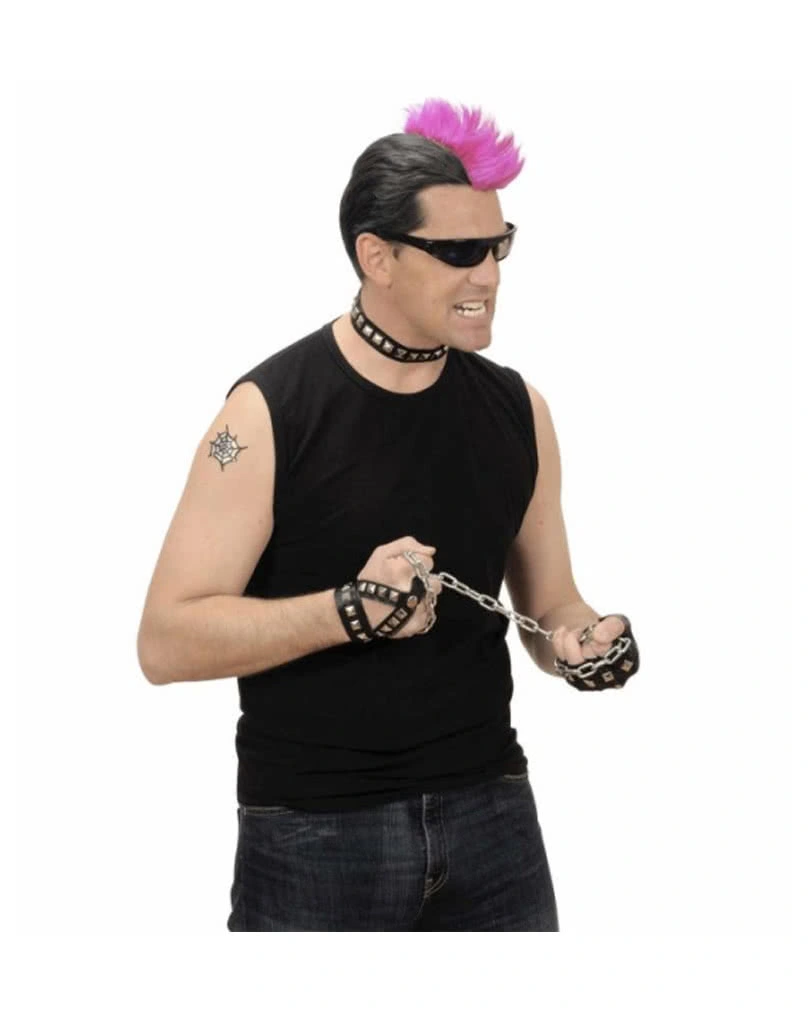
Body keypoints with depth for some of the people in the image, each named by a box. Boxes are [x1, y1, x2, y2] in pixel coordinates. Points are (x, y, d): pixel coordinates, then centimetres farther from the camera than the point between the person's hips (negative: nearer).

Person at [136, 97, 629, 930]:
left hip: (490, 818, 4)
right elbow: (167, 642, -13)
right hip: (314, 835, -4)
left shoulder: (516, 409, 4)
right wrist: (350, 611, -25)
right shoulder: (269, 413, -10)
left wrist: (584, 640, -10)